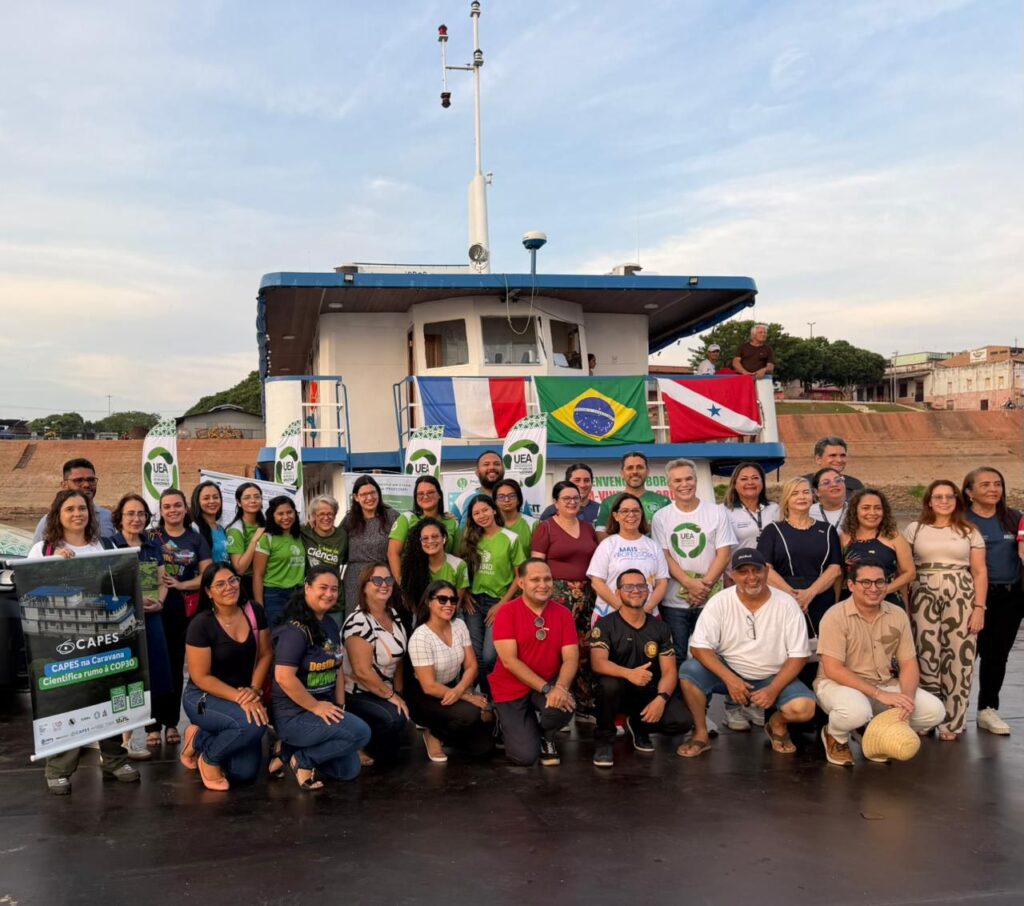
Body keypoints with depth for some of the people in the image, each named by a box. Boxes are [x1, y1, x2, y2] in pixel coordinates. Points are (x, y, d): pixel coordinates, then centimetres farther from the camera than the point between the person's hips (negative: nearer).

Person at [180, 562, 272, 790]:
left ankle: (201, 738, 23)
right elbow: (201, 677, -17)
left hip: (244, 697, 5)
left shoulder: (254, 612, -5)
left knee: (246, 773, -2)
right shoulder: (201, 624, -20)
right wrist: (239, 697, -24)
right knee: (255, 725, -34)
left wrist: (254, 690, -14)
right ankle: (209, 757, -4)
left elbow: (265, 655, 2)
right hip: (204, 697, -5)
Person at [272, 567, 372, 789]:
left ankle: (292, 749, 16)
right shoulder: (295, 629, -20)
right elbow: (284, 677, -27)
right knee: (361, 732, -21)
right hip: (294, 715, -9)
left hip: (324, 710, 9)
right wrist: (315, 707, -20)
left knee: (349, 770, 12)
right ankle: (302, 759, -6)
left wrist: (340, 707, 4)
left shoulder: (331, 625, 8)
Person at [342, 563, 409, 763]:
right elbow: (362, 671, -24)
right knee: (394, 718, -28)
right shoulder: (358, 622, -21)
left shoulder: (393, 615, 5)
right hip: (357, 694, -8)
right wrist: (391, 696, -17)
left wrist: (398, 693, 4)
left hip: (383, 692, 8)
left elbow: (398, 657, 12)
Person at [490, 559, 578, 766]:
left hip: (550, 685, 3)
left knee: (563, 706, -33)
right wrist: (547, 688, -26)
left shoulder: (563, 613, -3)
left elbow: (571, 658, -9)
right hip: (512, 690, -2)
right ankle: (514, 726, 22)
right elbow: (509, 661, -20)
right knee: (526, 756, -15)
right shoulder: (507, 612, -13)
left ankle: (545, 736, 6)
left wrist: (560, 687, -30)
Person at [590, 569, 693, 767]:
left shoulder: (660, 628, 3)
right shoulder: (605, 625, -8)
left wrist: (661, 698, -23)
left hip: (649, 692, 3)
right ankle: (603, 741, -11)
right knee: (609, 683, -37)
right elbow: (598, 663, -23)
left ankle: (638, 725, 14)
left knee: (682, 722, -22)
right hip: (618, 692, -3)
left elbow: (669, 671, -2)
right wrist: (628, 673, -42)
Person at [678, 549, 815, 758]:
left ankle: (777, 724, 9)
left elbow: (798, 655, -8)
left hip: (773, 678, 0)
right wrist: (730, 679, -27)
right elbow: (700, 647, -15)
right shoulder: (719, 602, -11)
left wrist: (774, 689, -21)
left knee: (804, 707, -28)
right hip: (729, 673, 0)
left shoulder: (786, 604, -10)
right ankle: (701, 733, -7)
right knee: (689, 670, -28)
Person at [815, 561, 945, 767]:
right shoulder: (836, 616, -16)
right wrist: (879, 694, -25)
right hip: (839, 684, -6)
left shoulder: (898, 614, 2)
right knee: (856, 711, -39)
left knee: (934, 710, -12)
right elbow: (833, 670, -20)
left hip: (885, 685, 6)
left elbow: (908, 663, 4)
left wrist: (907, 696, -17)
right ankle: (835, 736, -1)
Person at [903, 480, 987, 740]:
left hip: (961, 597, 0)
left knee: (958, 657, -3)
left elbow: (980, 572, 6)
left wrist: (979, 607, -3)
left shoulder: (970, 532, 9)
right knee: (925, 654, -3)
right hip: (923, 597, 0)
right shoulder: (914, 529, 8)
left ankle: (952, 721, 7)